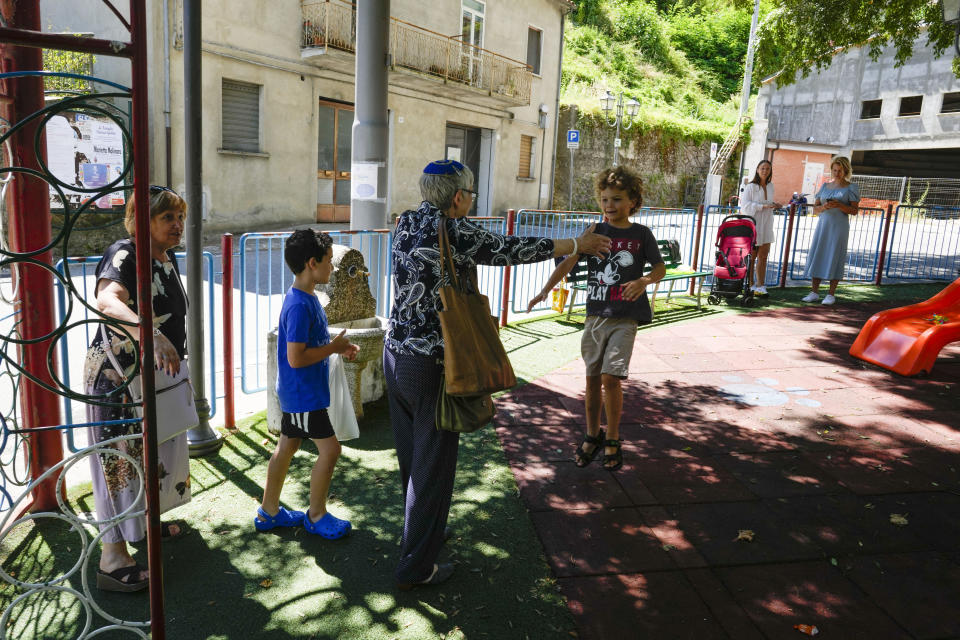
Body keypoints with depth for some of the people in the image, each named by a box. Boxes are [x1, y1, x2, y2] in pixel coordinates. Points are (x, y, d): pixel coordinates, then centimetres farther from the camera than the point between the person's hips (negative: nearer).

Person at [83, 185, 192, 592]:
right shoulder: (124, 255, -20)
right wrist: (153, 336, -56)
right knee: (122, 458, -4)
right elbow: (107, 302, -41)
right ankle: (112, 560, 5)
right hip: (117, 377, -9)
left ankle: (147, 521, 41)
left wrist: (174, 356, 24)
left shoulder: (167, 259, 8)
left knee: (154, 452, 21)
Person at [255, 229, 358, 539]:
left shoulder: (307, 298, 8)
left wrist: (337, 346, 5)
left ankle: (269, 511, 31)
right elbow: (296, 358, -27)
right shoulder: (299, 306, -24)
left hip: (295, 393, 10)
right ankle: (316, 514, 17)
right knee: (329, 449, -1)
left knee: (287, 446, 17)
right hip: (303, 394, -10)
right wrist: (334, 347, -17)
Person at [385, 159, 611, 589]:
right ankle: (416, 567, 17)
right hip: (432, 365, -8)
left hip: (395, 354, 8)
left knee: (411, 453, 22)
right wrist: (578, 244, 7)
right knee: (432, 464, 5)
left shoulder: (406, 223, 4)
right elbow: (513, 249, -7)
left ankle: (421, 528, 42)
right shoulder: (456, 232, -16)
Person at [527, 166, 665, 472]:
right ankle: (592, 435, 28)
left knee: (611, 377, -12)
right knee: (593, 378, 10)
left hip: (625, 317, -2)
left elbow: (660, 268, 7)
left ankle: (612, 440, 8)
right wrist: (545, 289, -18)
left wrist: (644, 281, -15)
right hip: (595, 314, 3)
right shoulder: (595, 232, 3)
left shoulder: (641, 234, 1)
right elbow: (568, 261, -4)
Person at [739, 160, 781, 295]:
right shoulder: (751, 186, -6)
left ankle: (760, 285, 8)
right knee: (751, 257, 0)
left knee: (763, 256, 4)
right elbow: (745, 205, -16)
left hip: (766, 226, 6)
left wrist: (774, 205, 6)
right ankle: (751, 285, 8)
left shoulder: (770, 186, 14)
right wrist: (763, 206, -23)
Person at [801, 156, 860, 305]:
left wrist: (839, 205, -19)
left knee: (834, 258, -4)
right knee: (817, 256, 0)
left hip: (839, 226, -4)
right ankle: (814, 292, 5)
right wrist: (823, 207, -11)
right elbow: (815, 208, 11)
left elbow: (854, 210, -4)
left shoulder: (851, 188, 2)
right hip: (823, 225, 4)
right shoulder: (825, 186, 14)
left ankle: (831, 294, 1)